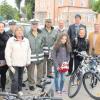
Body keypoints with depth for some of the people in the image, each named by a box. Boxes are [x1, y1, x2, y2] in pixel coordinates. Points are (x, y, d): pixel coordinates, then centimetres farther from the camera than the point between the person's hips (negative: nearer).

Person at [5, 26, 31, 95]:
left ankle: (19, 90, 35)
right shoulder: (11, 40, -8)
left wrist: (28, 61, 11)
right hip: (14, 64, -4)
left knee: (20, 78, 17)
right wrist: (9, 65, -11)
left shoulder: (26, 41, 5)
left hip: (23, 64, 4)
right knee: (15, 79, -6)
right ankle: (14, 93, 6)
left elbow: (28, 51, 14)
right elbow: (7, 54, -9)